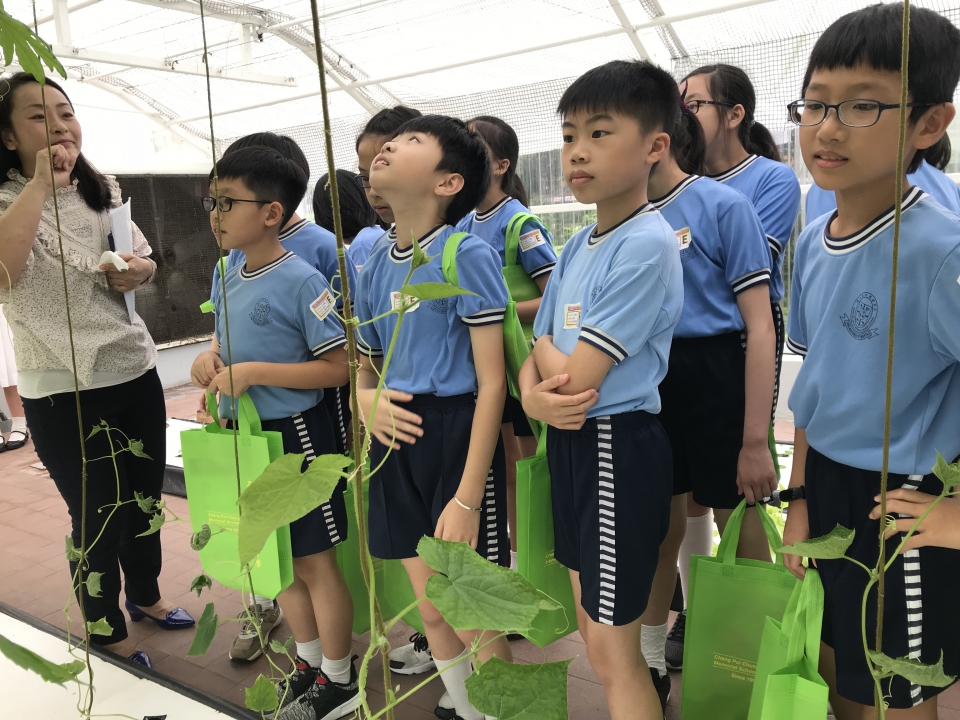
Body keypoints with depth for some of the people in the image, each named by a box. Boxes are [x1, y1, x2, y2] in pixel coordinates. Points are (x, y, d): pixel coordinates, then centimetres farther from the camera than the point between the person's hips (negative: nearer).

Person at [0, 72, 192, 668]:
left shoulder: (104, 192, 8)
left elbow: (145, 260, 21)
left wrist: (140, 270, -3)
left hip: (135, 371, 6)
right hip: (63, 393, -5)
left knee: (146, 497, 18)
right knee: (99, 515, 6)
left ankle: (145, 594, 43)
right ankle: (105, 628, 29)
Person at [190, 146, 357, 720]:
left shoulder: (302, 280, -17)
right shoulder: (230, 280, 6)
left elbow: (338, 367, -20)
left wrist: (254, 373, -23)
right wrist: (209, 362, -3)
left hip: (295, 434, -8)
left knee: (314, 561, 5)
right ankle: (310, 661, 39)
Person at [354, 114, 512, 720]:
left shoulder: (467, 254, -12)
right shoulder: (376, 266, 8)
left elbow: (491, 381, -14)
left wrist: (468, 496, -17)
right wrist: (366, 401, -6)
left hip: (457, 436, -6)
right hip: (397, 439, 6)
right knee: (431, 611, 19)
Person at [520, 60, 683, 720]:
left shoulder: (647, 245, -19)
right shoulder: (577, 246, 8)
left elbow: (578, 374, -22)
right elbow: (539, 348, 8)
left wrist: (549, 355, -1)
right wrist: (535, 393, -13)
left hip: (619, 447, -9)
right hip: (569, 439, 9)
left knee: (612, 648, 4)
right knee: (591, 623, 22)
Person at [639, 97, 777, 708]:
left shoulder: (724, 205, -9)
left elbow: (760, 327, -11)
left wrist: (756, 441, -15)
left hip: (715, 377, -4)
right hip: (647, 382, 5)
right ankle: (651, 662, 33)